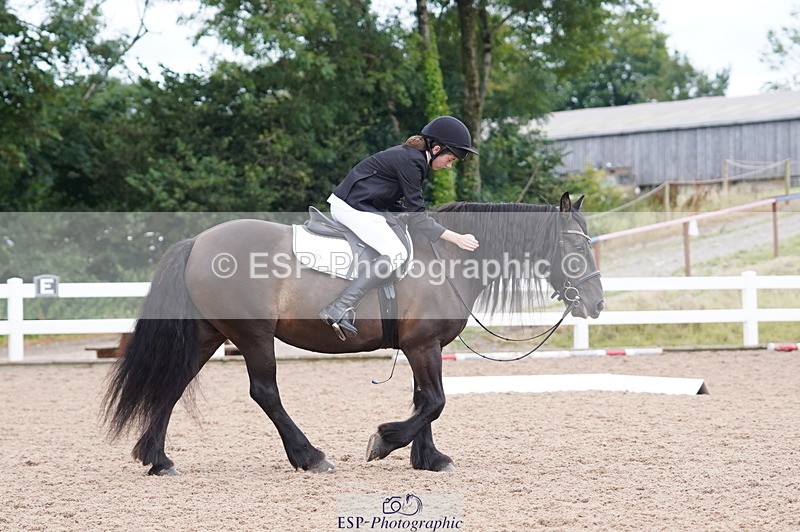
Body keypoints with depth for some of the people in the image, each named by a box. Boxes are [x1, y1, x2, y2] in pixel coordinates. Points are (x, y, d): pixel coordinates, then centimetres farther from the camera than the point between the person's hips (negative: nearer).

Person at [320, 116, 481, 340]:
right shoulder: (410, 161, -16)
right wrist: (456, 238, -16)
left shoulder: (409, 155, 14)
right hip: (354, 208, -11)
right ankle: (339, 309, -30)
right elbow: (417, 217, -16)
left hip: (344, 205, 11)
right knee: (396, 254, -20)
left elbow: (393, 204, 17)